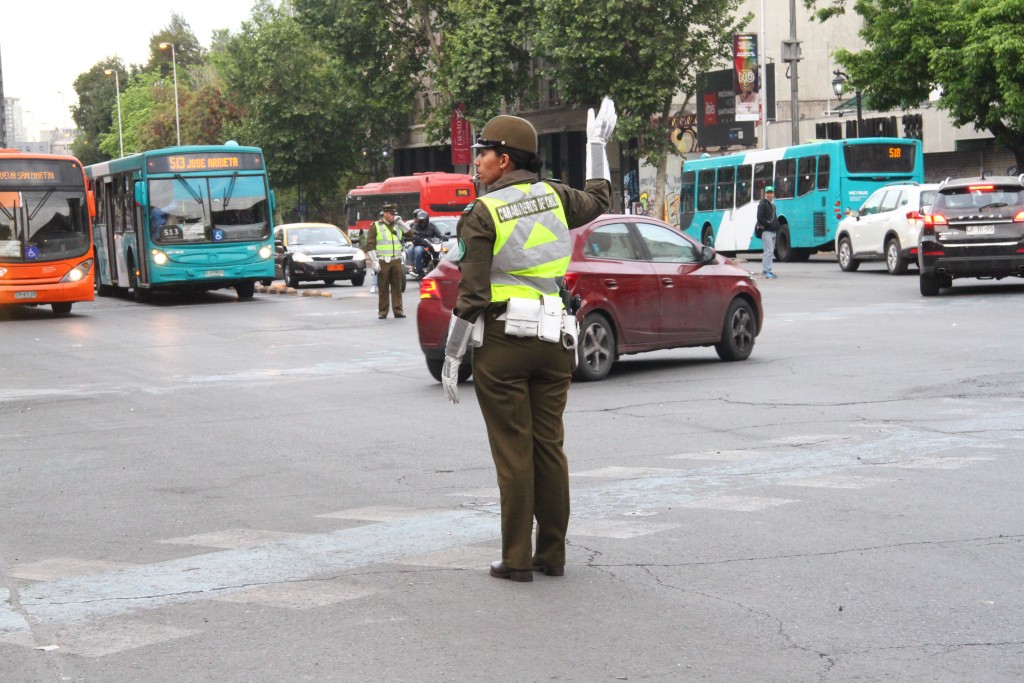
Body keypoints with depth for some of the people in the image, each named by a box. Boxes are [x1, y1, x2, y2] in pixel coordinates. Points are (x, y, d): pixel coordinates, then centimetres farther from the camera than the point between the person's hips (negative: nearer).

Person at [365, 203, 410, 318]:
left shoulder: (398, 226, 15)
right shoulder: (376, 227, 0)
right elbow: (370, 245, -4)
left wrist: (400, 222, 0)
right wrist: (374, 261, -12)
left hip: (396, 261, 4)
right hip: (382, 261, -4)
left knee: (397, 287, 2)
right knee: (383, 288, 0)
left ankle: (398, 310, 6)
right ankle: (382, 312, 4)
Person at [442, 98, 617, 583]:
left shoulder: (482, 214, -10)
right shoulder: (554, 196, 5)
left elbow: (472, 294, -12)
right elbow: (597, 201, 28)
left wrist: (451, 357, -6)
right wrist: (597, 146, 39)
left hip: (502, 342, -5)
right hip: (555, 340, 5)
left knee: (512, 451, 0)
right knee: (549, 446, 10)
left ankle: (516, 559, 3)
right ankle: (552, 555, 15)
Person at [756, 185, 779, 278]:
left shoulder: (772, 204, 20)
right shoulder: (762, 204, -8)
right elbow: (760, 218, -16)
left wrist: (776, 224, 8)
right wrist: (769, 224, -18)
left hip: (773, 231, 9)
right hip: (766, 231, -9)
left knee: (770, 251, 11)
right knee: (769, 250, -15)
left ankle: (766, 270, 17)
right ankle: (766, 271, -15)